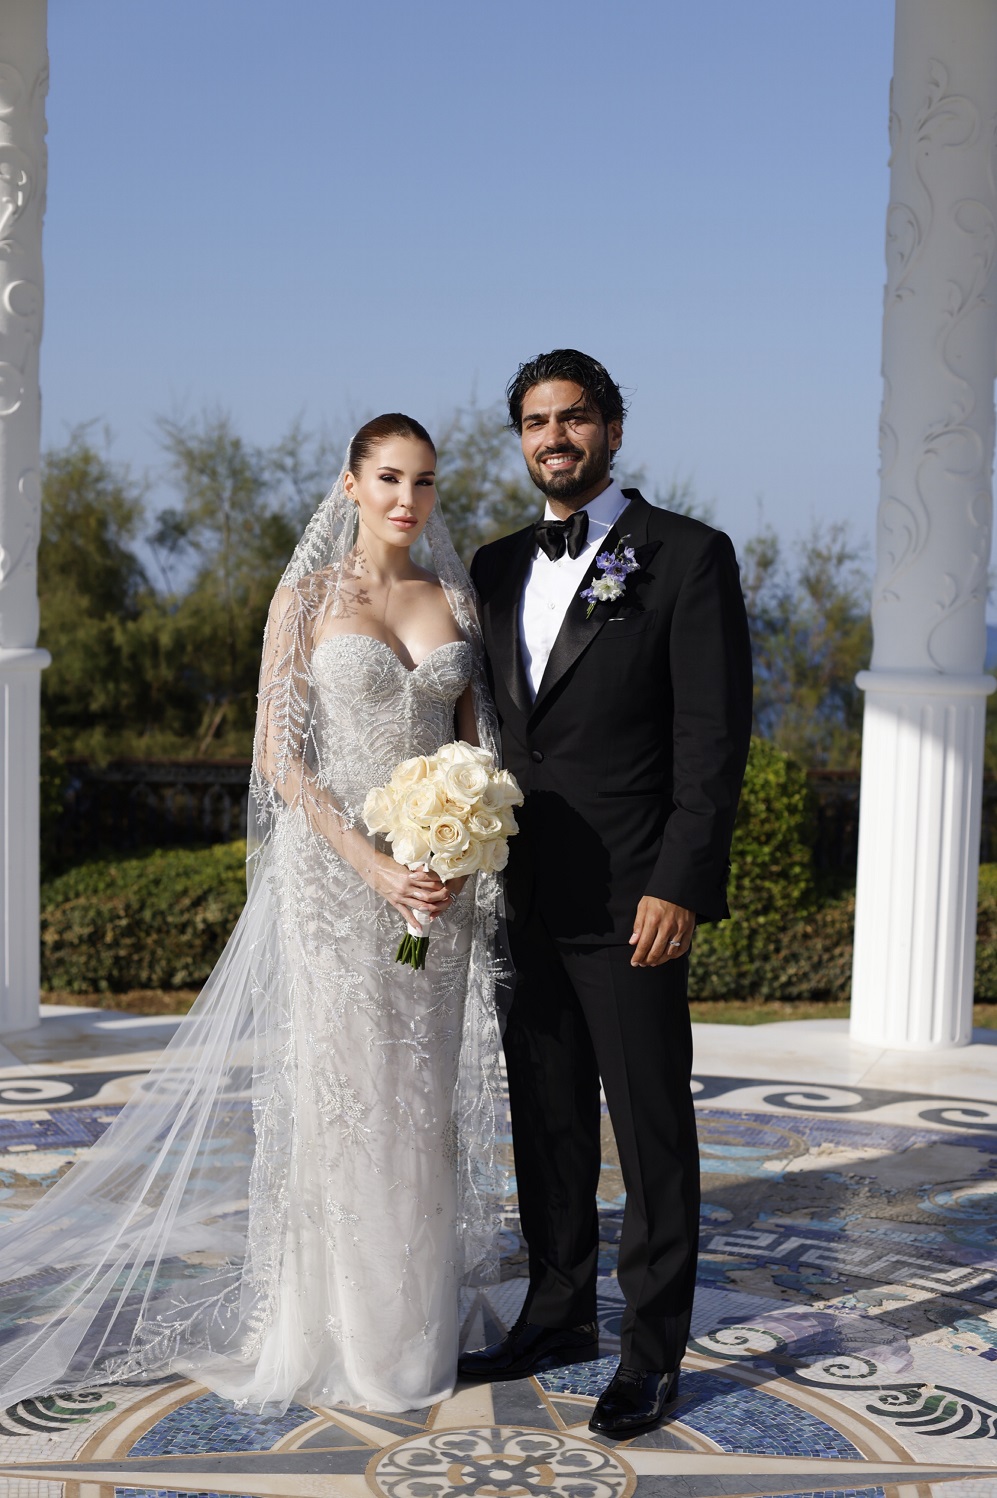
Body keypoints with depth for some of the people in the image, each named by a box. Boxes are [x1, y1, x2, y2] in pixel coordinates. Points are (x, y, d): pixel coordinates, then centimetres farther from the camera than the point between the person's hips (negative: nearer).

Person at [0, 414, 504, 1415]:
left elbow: (476, 745, 11)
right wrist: (373, 866, -15)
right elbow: (279, 753, -7)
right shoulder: (308, 597, -2)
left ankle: (411, 1318, 21)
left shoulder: (455, 600, 9)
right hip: (332, 871, -4)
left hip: (440, 875, 4)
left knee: (421, 1096, 8)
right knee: (338, 1094, -2)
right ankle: (335, 1331, 11)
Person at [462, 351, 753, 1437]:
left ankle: (653, 1347, 16)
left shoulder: (687, 557, -5)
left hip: (629, 901, -6)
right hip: (523, 899, 6)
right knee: (547, 1118, 15)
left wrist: (680, 887, -16)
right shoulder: (498, 568, 12)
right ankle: (559, 1314, 29)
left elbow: (715, 736, -10)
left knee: (652, 1129, 4)